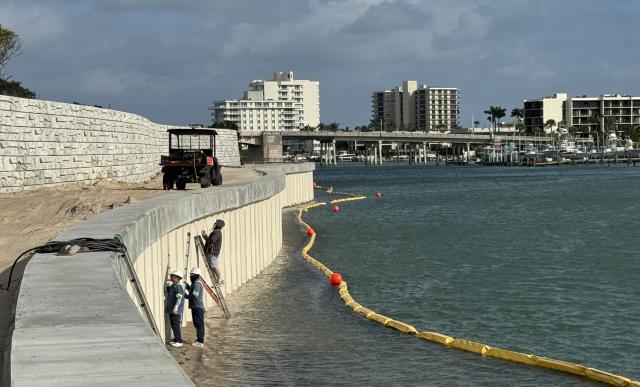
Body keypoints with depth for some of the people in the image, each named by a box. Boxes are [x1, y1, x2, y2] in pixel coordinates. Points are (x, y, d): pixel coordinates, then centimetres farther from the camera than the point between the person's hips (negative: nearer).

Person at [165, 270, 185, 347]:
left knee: (176, 325, -10)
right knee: (173, 325, 14)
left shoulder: (178, 286, -15)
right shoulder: (172, 286, 16)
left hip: (176, 310, -10)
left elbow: (179, 298, -21)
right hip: (171, 309, 10)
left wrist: (175, 307, -26)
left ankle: (179, 341, -9)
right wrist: (168, 285, 12)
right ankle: (176, 339, 22)